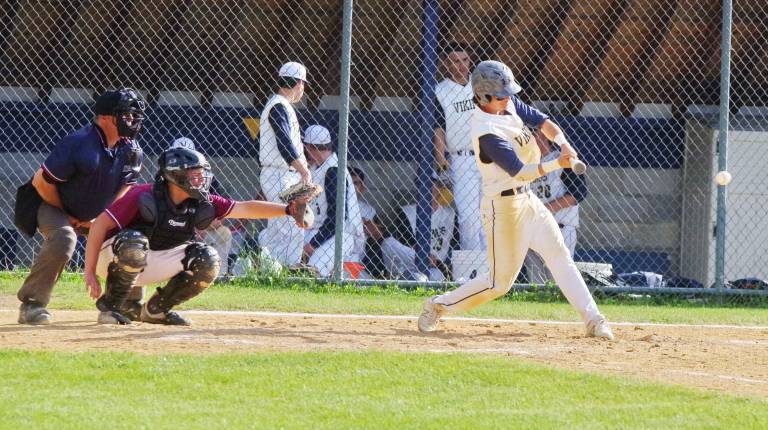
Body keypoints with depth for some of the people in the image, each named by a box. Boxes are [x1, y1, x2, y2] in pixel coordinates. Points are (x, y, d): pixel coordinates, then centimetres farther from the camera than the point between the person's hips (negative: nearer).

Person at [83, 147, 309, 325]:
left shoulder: (200, 204, -6)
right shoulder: (144, 197, -24)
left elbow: (244, 208, -6)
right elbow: (100, 224, -24)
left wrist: (287, 210, -18)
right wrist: (89, 273, -28)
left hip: (152, 266, 6)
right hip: (114, 258, -6)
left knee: (207, 261, -11)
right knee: (133, 241, -39)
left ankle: (155, 310, 3)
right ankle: (111, 306, -19)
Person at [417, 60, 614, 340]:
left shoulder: (509, 105, 1)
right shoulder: (486, 133, -25)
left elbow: (542, 122, 6)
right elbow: (519, 171, -28)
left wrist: (562, 142, -14)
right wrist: (557, 164, -38)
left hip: (527, 199, 9)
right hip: (504, 206, -9)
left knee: (560, 256, 2)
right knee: (500, 283, -2)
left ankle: (593, 320, 1)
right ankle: (438, 306, 15)